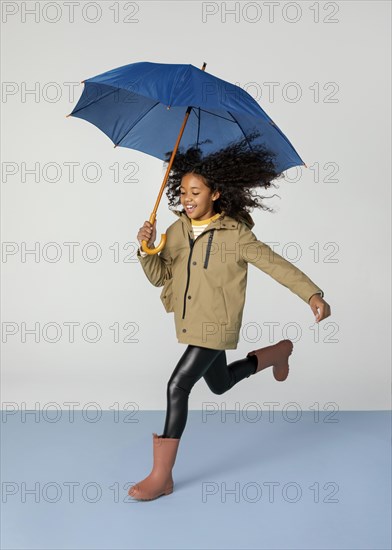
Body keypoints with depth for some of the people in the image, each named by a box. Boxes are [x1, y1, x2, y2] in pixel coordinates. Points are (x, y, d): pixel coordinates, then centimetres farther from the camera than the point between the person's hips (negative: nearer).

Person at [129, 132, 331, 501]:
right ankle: (279, 351, 53)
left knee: (178, 386, -16)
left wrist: (312, 294, -20)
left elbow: (274, 264, -12)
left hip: (216, 325, -7)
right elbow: (159, 276, 1)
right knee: (220, 385, 27)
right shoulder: (176, 231, 2)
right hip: (191, 324, 7)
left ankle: (161, 477, -6)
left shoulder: (235, 233, -14)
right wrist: (146, 249, -19)